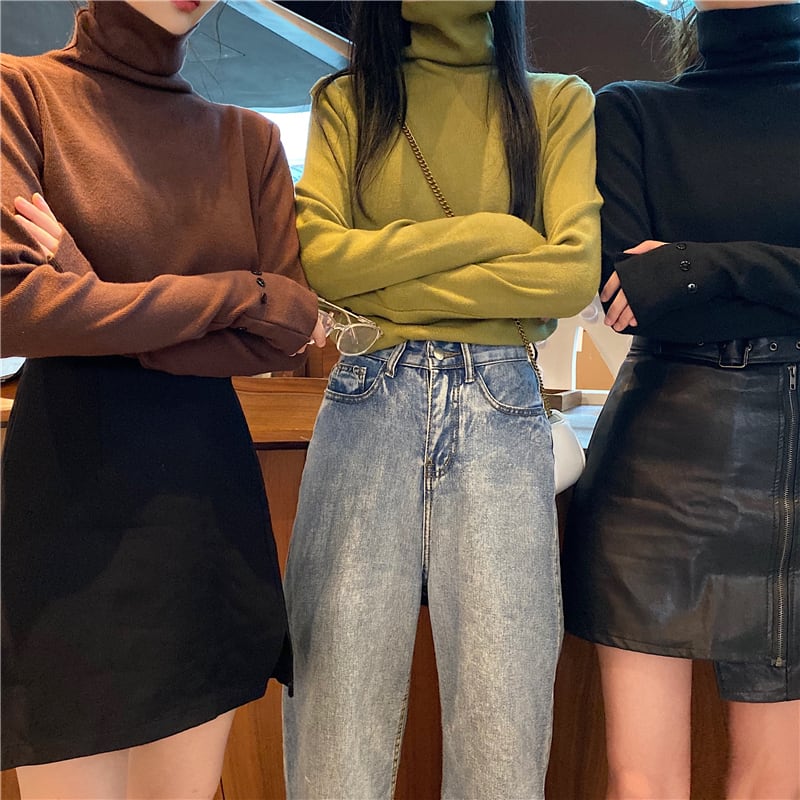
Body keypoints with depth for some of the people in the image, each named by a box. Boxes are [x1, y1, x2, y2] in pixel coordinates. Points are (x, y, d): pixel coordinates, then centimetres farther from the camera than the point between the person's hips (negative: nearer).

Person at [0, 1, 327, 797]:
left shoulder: (250, 138, 12)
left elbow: (290, 326, 1)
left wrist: (105, 316, -9)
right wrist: (235, 293, -9)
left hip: (210, 476, 4)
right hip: (71, 479, -3)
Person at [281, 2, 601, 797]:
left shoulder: (558, 103, 13)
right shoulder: (346, 100, 15)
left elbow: (574, 271, -2)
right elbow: (317, 252, -2)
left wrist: (384, 286, -4)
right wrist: (494, 232, -4)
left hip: (500, 409, 0)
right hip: (370, 402, 1)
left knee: (502, 722, -1)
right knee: (341, 711, 0)